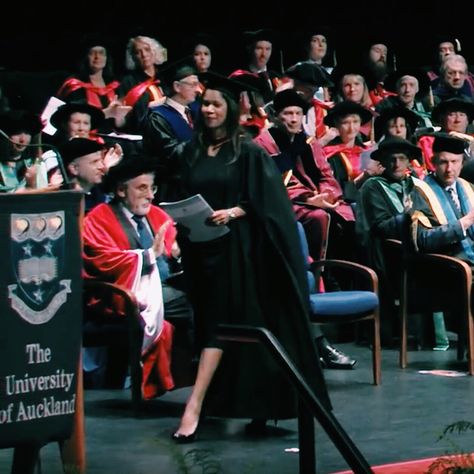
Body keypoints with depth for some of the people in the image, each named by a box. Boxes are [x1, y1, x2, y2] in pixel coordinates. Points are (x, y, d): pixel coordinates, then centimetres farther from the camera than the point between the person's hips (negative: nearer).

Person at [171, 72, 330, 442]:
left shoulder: (249, 152, -2)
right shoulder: (192, 151, 12)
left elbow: (263, 201, -7)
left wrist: (232, 212, -21)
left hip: (235, 248, -6)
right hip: (201, 248, 6)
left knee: (218, 322, -13)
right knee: (209, 321, 8)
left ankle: (194, 407, -20)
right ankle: (250, 401, 19)